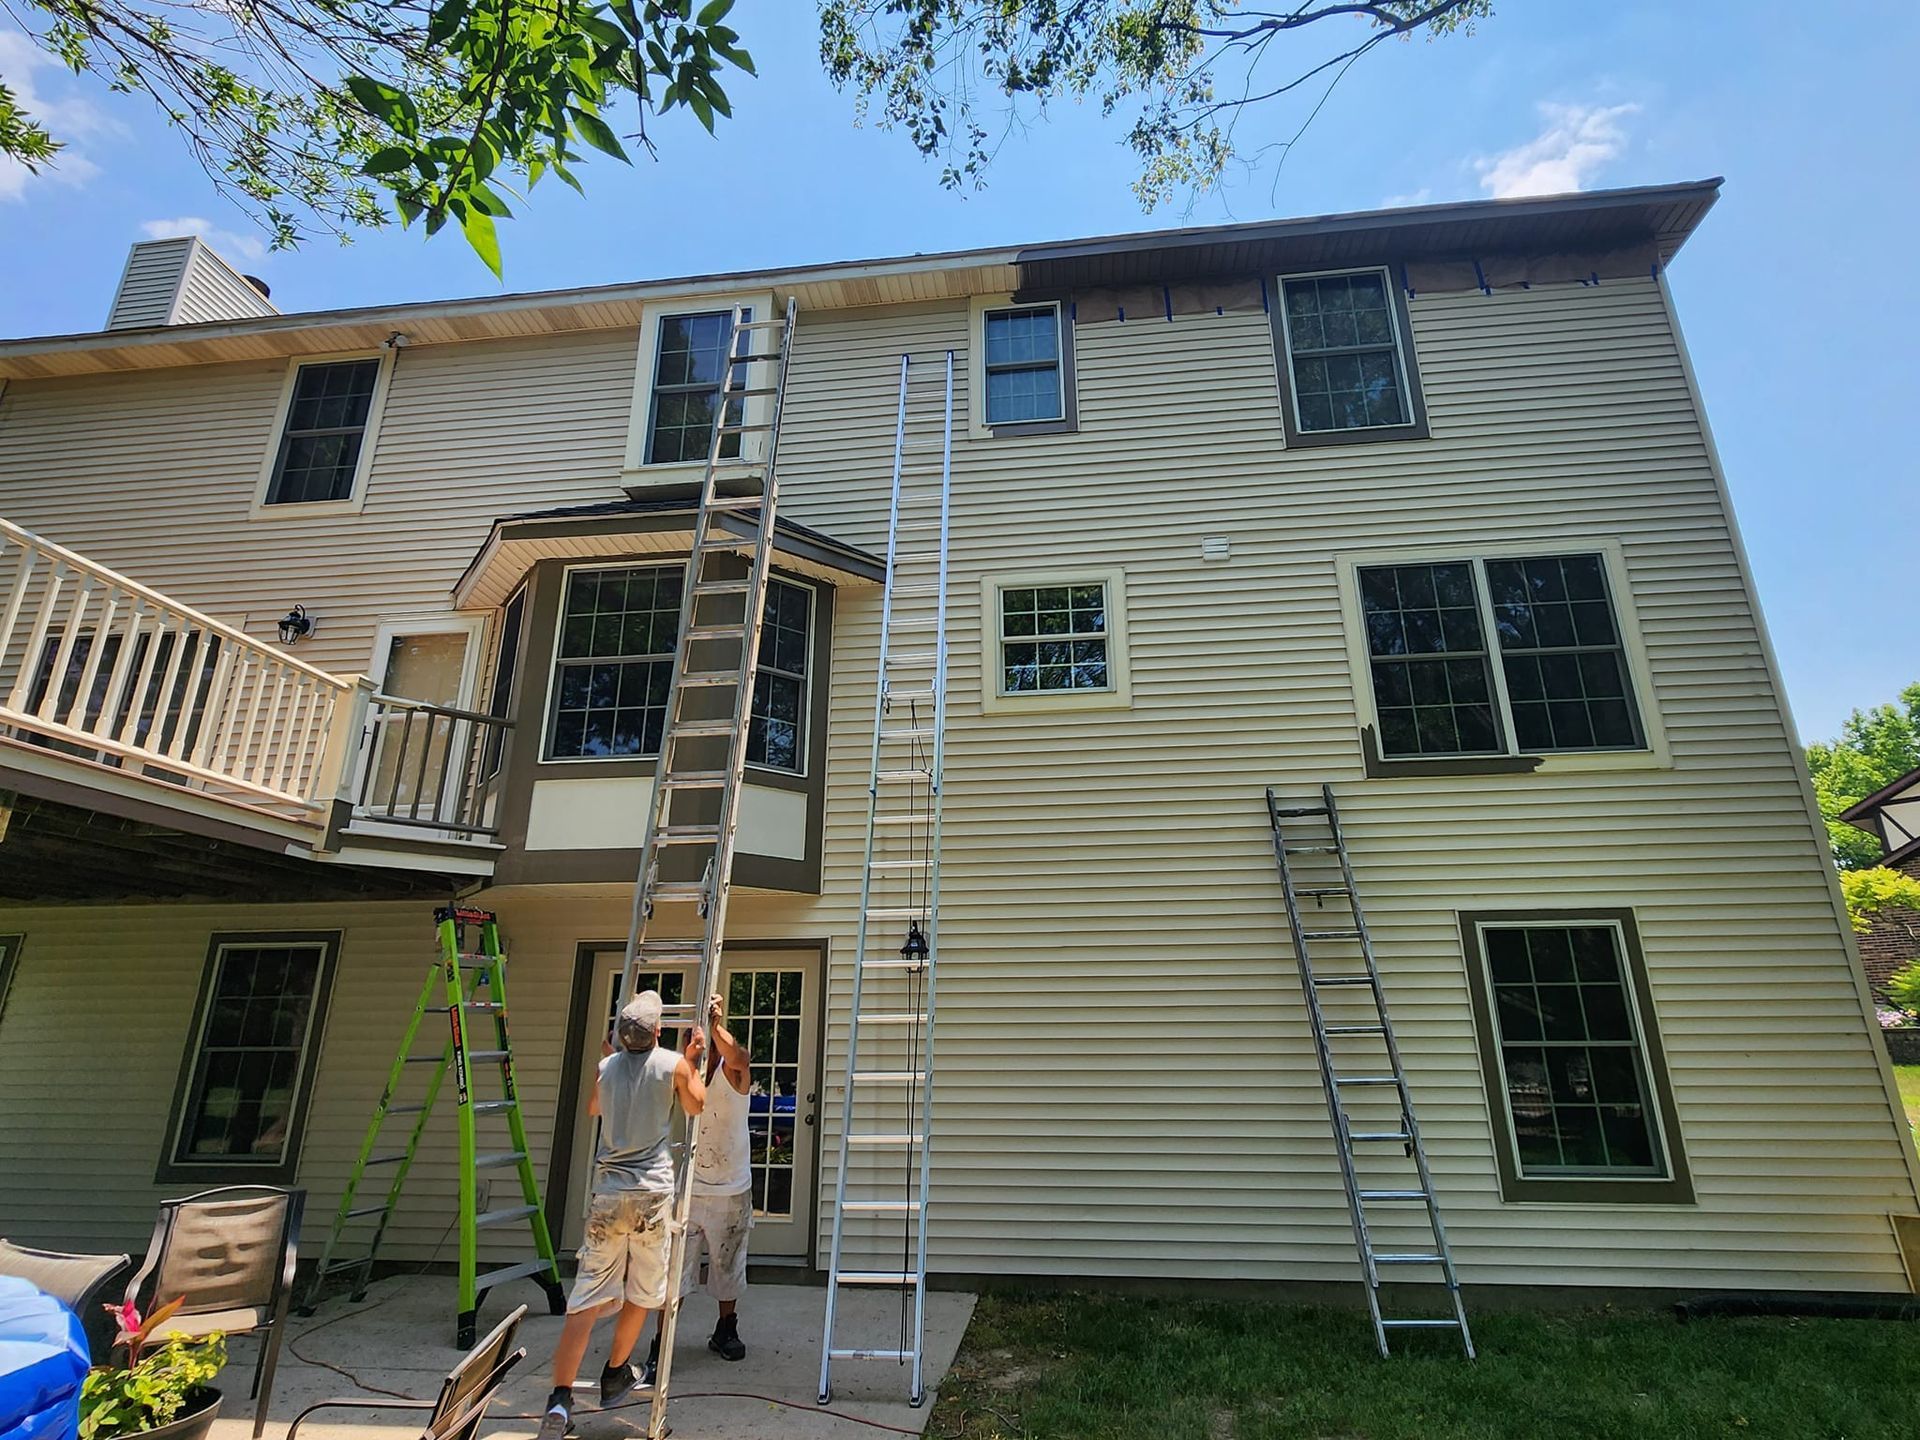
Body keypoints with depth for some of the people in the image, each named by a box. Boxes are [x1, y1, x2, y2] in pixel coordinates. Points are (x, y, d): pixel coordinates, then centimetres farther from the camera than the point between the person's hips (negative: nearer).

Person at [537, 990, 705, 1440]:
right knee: (641, 1291, 18)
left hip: (608, 1193, 2)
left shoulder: (607, 1066, 3)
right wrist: (693, 1060, 19)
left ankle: (560, 1398, -4)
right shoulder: (674, 1064, -6)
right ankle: (615, 1374, 31)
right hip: (652, 1192, -2)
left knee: (588, 1297, 5)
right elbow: (695, 1106, 12)